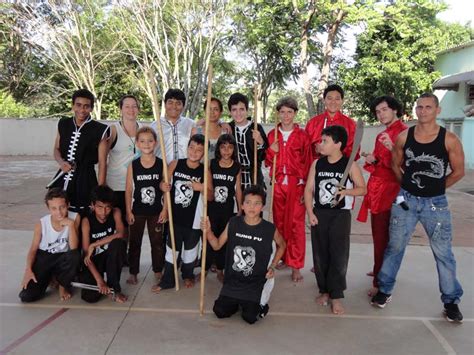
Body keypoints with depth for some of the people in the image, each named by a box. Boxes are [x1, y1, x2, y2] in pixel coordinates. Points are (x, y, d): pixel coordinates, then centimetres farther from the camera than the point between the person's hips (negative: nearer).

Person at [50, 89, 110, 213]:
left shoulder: (99, 130, -7)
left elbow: (102, 163, -6)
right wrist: (61, 162, -4)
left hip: (85, 181, -4)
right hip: (62, 180, 4)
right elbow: (57, 149, 20)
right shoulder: (63, 125, 6)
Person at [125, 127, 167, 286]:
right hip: (137, 211, 0)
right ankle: (133, 272, 25)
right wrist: (128, 211, -5)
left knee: (157, 242, 11)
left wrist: (165, 210, -7)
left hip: (156, 211, 0)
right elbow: (128, 190, -3)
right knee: (135, 242, 11)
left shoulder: (162, 164, -7)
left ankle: (158, 271, 27)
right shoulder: (133, 165, -6)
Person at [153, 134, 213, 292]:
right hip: (175, 215, 1)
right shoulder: (175, 164, -7)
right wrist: (163, 186, -21)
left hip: (194, 218, 0)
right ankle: (167, 280, 26)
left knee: (190, 248, 17)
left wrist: (201, 188, -24)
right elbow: (164, 183, 1)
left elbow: (211, 196, -5)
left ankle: (188, 275, 40)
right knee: (172, 247, 11)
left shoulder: (205, 171, -8)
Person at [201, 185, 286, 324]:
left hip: (255, 282, -2)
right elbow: (217, 245, 1)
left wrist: (272, 267, -1)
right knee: (220, 312, -4)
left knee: (250, 317, -13)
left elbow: (282, 245, 9)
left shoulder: (270, 229, -13)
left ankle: (260, 304, 21)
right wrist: (208, 232, -17)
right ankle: (237, 301, 26)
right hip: (232, 279, 2)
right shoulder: (233, 223, -7)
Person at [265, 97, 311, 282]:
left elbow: (307, 162, -2)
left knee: (296, 223, -4)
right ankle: (284, 257, 27)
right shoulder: (272, 134, 9)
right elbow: (267, 162, 14)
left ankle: (296, 266, 4)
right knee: (279, 222, 10)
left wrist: (306, 187, -8)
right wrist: (271, 151, -7)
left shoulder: (302, 135, -2)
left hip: (297, 184, -3)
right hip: (278, 183, 4)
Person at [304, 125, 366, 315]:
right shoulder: (317, 163, 5)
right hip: (319, 214, 3)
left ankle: (336, 296, 9)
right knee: (320, 254, 8)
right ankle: (324, 290, 23)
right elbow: (309, 189, 5)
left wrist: (346, 191, -18)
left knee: (339, 255, -3)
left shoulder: (350, 165, -5)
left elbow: (363, 189, 1)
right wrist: (310, 212, -4)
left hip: (341, 214, -3)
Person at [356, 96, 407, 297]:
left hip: (389, 190, -8)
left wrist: (392, 148, -32)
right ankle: (380, 271, 30)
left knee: (382, 236, -7)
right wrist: (372, 159, 6)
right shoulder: (381, 135, 19)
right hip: (377, 188, 9)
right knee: (378, 234, 16)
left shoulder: (403, 132, -10)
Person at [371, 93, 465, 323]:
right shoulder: (404, 137, -3)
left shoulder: (449, 139, -9)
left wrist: (435, 188, 7)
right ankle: (384, 289, 25)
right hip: (405, 199, 2)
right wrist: (410, 185, 11)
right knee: (394, 247, 10)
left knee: (443, 253, 7)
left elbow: (458, 172, 0)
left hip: (436, 203, -1)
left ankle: (451, 301, 23)